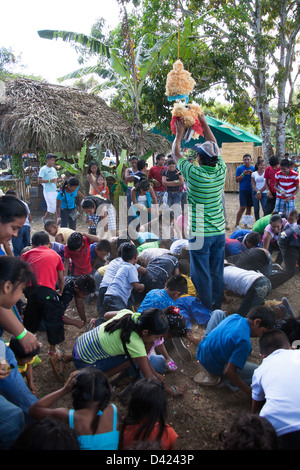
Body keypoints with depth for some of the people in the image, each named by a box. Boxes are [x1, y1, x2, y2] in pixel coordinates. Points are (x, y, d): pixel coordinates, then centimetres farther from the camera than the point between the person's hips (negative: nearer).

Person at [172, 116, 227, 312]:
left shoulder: (194, 173, -16)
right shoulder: (221, 171, -3)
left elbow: (176, 154, 3)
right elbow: (214, 146, 14)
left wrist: (180, 134, 17)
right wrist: (204, 123, 23)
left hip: (200, 233, -5)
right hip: (220, 231, 5)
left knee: (202, 274, 6)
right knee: (217, 272, 15)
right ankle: (217, 308, 30)